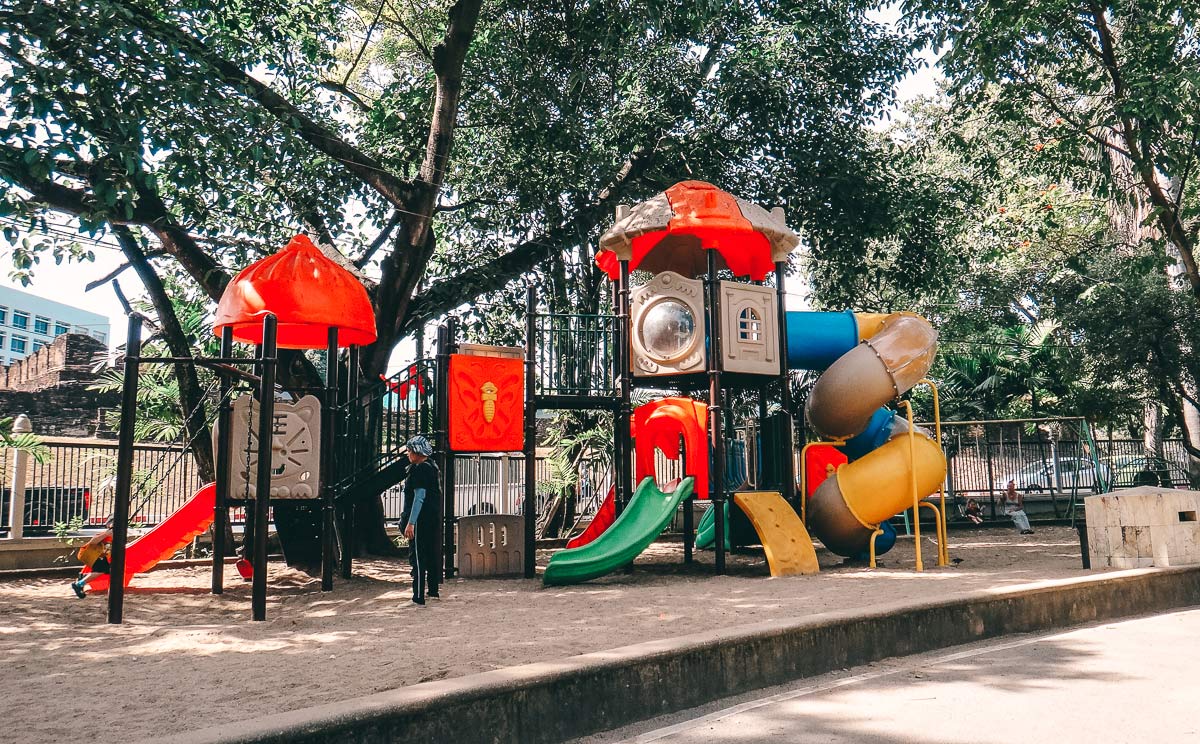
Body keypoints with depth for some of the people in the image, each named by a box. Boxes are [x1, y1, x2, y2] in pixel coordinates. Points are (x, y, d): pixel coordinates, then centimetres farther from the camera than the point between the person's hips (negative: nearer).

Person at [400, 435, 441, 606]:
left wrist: (411, 523, -23)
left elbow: (419, 496, -21)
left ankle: (418, 596, -5)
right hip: (434, 518, 10)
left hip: (421, 519, -10)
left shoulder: (419, 469, -15)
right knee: (431, 554, 17)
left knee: (417, 557, -6)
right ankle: (433, 590, 27)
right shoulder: (432, 467, 14)